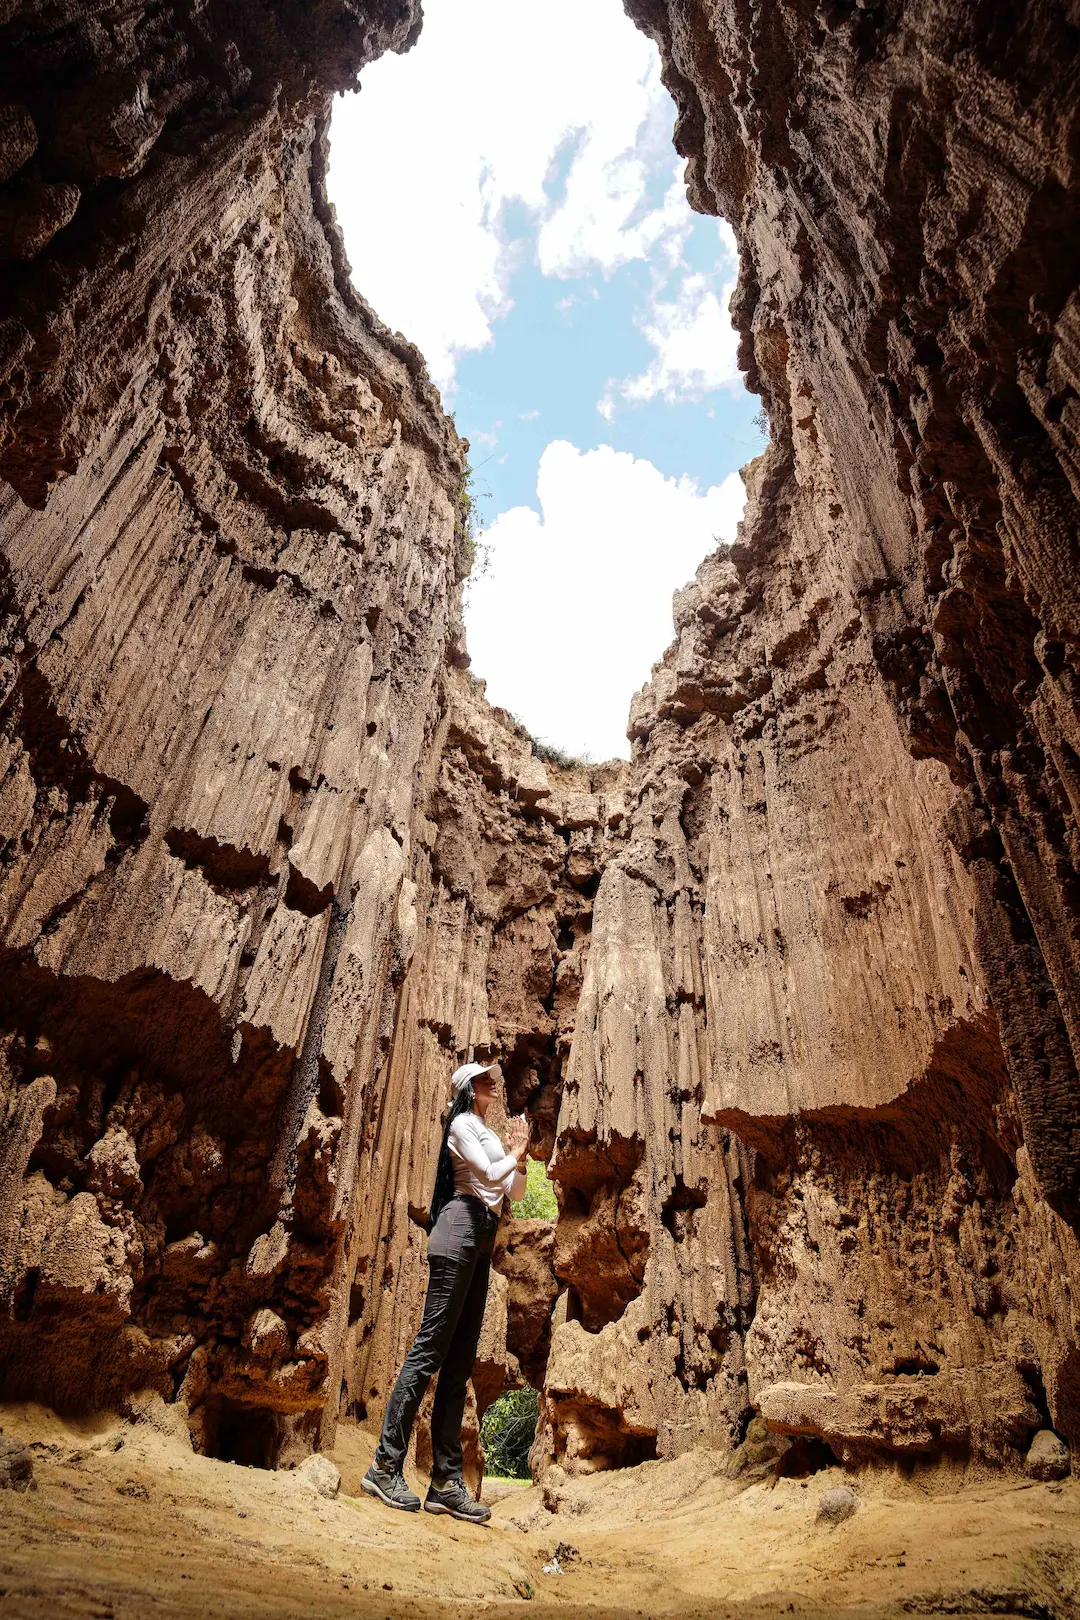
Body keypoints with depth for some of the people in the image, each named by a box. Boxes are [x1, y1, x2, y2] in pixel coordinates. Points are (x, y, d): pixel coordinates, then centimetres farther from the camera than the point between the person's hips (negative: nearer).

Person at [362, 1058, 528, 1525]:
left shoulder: (489, 1134, 25)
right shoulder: (463, 1124, -1)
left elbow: (514, 1192, 23)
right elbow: (490, 1174, -14)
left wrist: (519, 1156, 8)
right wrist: (514, 1154, 4)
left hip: (481, 1241, 9)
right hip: (461, 1228, -9)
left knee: (461, 1360, 5)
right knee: (431, 1347, -11)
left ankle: (446, 1481, 7)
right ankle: (386, 1465, -6)